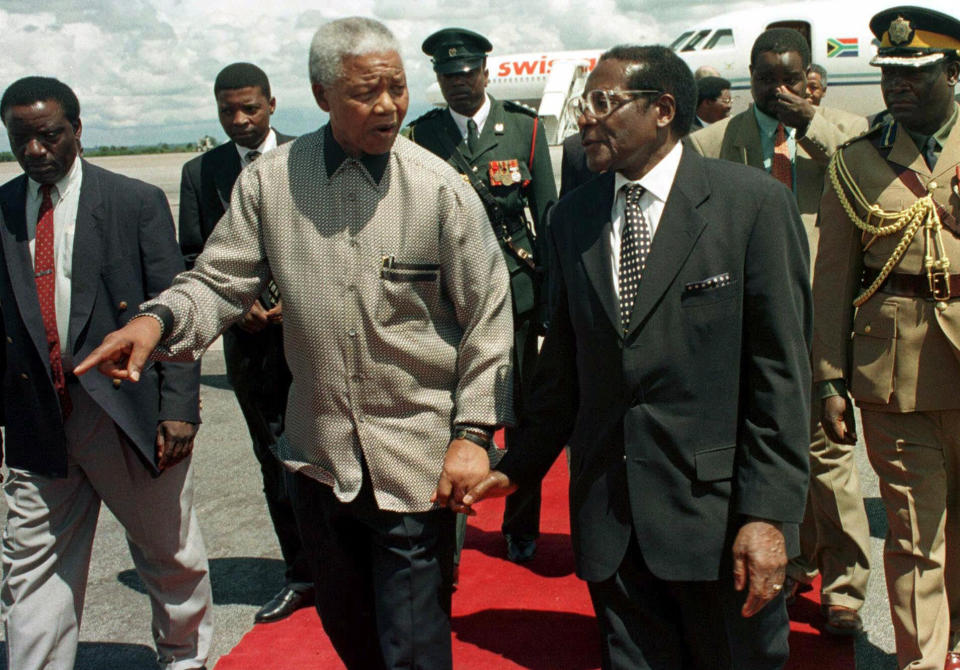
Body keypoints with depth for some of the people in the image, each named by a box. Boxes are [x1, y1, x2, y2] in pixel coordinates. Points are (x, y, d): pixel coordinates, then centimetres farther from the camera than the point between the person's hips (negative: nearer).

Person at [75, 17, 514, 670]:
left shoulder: (442, 188, -10)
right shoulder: (269, 180, -4)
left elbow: (487, 315, -6)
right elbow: (221, 279, 1)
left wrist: (473, 432, -9)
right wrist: (161, 318, -20)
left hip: (417, 457, -3)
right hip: (319, 450, 3)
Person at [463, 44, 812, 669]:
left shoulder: (754, 202, -8)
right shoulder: (572, 217, 7)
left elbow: (781, 372, -11)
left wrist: (768, 513, -15)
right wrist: (518, 468, 9)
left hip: (717, 508, -4)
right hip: (609, 516, 4)